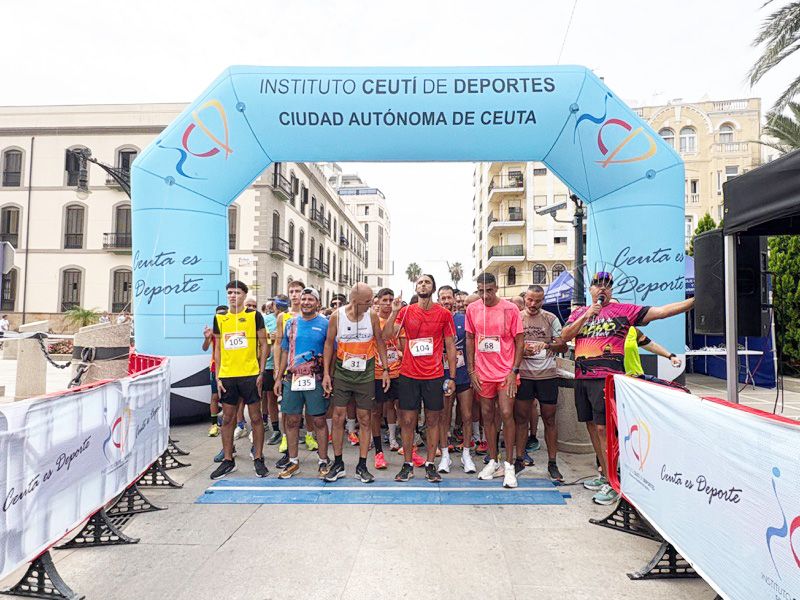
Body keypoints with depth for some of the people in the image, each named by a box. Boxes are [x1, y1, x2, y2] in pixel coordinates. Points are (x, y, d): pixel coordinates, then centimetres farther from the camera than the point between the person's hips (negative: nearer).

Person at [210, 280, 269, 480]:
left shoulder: (254, 315, 0)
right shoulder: (219, 318, 9)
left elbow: (263, 345, 1)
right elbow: (217, 348, 12)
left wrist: (261, 372, -6)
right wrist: (218, 377, 6)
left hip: (250, 374, -3)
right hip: (226, 376, 3)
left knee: (255, 417, 3)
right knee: (227, 418, 10)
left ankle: (258, 459, 15)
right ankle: (228, 460, 21)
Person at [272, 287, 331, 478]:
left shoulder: (325, 324, -1)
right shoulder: (291, 323, 10)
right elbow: (285, 352, 15)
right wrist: (279, 378, 11)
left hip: (316, 381, -3)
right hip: (292, 379, 4)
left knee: (319, 421, 3)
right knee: (291, 421, 9)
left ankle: (323, 461, 16)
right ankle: (293, 461, 23)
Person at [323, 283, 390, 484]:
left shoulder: (372, 316, -6)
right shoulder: (337, 316, -7)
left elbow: (380, 341, 4)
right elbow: (329, 344, 1)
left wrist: (385, 369, 1)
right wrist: (326, 373, -2)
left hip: (365, 373, 0)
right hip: (342, 372, 0)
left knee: (365, 419, 4)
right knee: (338, 418, 3)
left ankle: (362, 467, 15)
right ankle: (338, 464, 18)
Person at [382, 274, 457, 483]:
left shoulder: (444, 313, 1)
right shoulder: (406, 311, 4)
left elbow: (450, 346, 3)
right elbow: (387, 335, -7)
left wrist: (452, 377, 0)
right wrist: (394, 311, -18)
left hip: (434, 376, 0)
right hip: (408, 375, 1)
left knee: (432, 420, 7)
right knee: (407, 420, 5)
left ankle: (430, 465, 18)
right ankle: (407, 465, 17)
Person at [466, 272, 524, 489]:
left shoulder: (510, 309, -6)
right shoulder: (472, 309, 2)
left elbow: (519, 341, -3)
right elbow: (470, 340, 8)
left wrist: (514, 371, -10)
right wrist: (471, 370, 3)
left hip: (506, 371, -3)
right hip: (482, 372, 3)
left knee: (506, 414, -6)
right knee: (487, 415, 9)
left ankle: (509, 465, 7)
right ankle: (493, 462, 23)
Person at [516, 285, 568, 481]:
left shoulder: (551, 318, 5)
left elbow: (564, 346, 4)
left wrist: (547, 344, -14)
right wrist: (521, 350, -14)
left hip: (547, 375, 0)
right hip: (523, 374, 0)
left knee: (549, 419, 5)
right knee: (521, 418, 6)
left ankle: (552, 463, 15)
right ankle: (520, 459, 18)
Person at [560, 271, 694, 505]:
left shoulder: (624, 310, 2)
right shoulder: (579, 312, 15)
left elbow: (660, 311, -4)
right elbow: (565, 336, 2)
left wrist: (694, 301, -13)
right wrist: (586, 316, -8)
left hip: (607, 378, -5)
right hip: (582, 377, 6)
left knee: (603, 428, -9)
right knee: (592, 425, 12)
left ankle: (612, 484, 1)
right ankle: (604, 474, 27)